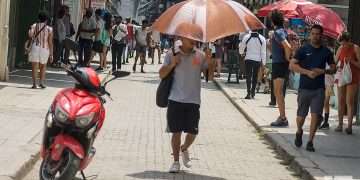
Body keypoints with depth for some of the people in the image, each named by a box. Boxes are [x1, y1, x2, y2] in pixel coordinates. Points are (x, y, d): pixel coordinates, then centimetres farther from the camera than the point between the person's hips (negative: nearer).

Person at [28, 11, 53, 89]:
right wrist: (51, 55, 2)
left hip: (35, 48, -1)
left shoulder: (34, 26, 1)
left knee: (34, 67, 2)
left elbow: (30, 35, -15)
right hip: (45, 49, 1)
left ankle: (34, 84, -7)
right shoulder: (49, 29, 1)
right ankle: (42, 82, 7)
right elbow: (50, 43, -1)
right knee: (43, 67, 19)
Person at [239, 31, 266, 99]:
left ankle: (249, 93, -12)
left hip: (248, 59, -1)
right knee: (255, 76, 13)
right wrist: (263, 62, 5)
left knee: (248, 76, 0)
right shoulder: (262, 39, -4)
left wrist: (242, 53, 30)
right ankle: (252, 92, 19)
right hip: (258, 60, 1)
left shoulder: (246, 37, -7)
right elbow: (263, 52, -2)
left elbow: (241, 47, 7)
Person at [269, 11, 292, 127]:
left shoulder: (278, 32, -16)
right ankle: (282, 116, 24)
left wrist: (287, 58, -15)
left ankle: (283, 118, -12)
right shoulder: (283, 31, 14)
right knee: (278, 92, 17)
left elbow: (288, 47, -27)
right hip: (279, 64, 10)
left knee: (278, 92, -10)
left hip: (279, 65, -10)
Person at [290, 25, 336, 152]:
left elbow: (333, 68, 12)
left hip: (319, 89, 1)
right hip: (304, 88, -1)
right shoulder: (303, 50, 0)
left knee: (315, 115, -6)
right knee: (301, 116, 5)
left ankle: (310, 141, 3)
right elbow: (292, 65, -4)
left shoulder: (326, 52, 7)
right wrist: (307, 72, -15)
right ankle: (299, 132, 36)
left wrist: (323, 71, -9)